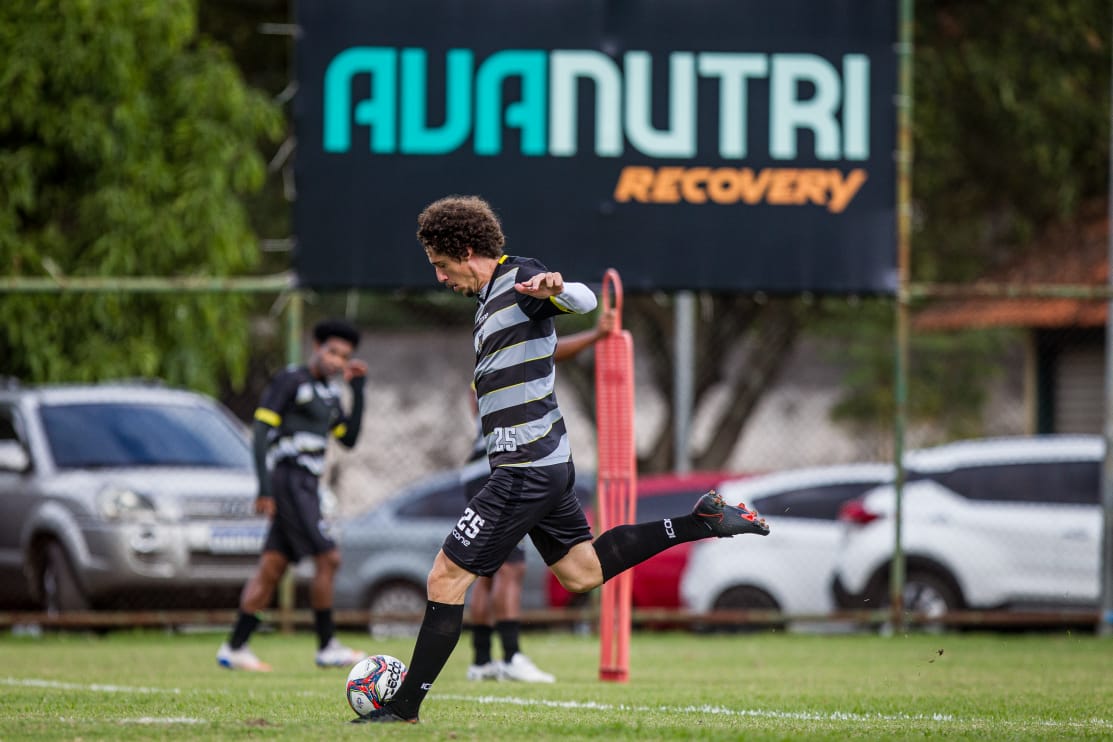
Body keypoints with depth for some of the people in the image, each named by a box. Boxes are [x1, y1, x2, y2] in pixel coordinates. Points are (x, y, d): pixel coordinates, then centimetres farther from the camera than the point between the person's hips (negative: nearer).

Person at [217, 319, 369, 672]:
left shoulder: (330, 392, 19)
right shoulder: (290, 381, -7)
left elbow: (349, 438, 19)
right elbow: (261, 430, -11)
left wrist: (359, 390, 13)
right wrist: (265, 487, -18)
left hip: (306, 485, 9)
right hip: (288, 480, -9)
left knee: (272, 568, 6)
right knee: (327, 558, -12)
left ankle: (234, 647, 8)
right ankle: (327, 648, -7)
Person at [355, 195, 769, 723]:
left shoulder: (519, 278, -12)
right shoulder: (489, 298, 17)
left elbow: (586, 301, -30)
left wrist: (555, 288, -48)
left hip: (525, 471, -10)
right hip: (547, 463, 10)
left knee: (446, 578, -7)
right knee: (580, 573, 18)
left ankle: (404, 708, -2)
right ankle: (701, 522, 18)